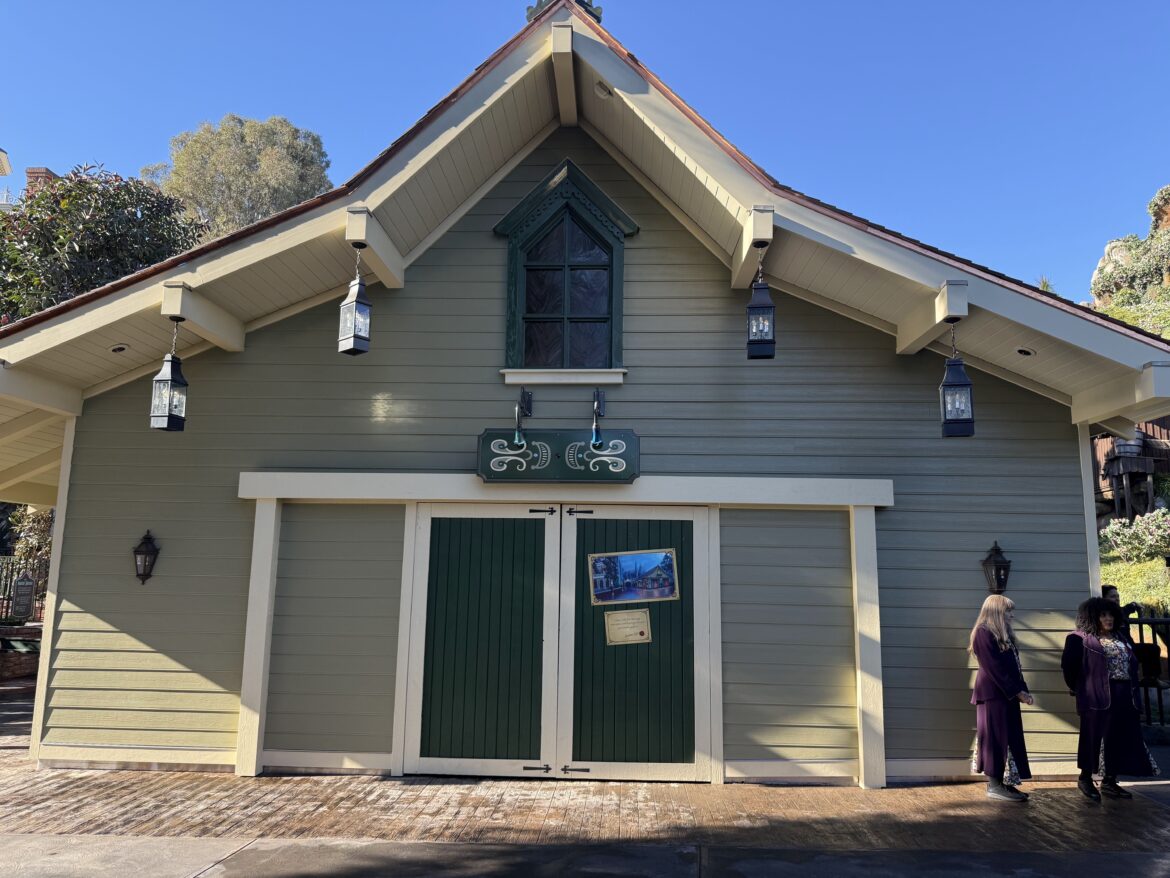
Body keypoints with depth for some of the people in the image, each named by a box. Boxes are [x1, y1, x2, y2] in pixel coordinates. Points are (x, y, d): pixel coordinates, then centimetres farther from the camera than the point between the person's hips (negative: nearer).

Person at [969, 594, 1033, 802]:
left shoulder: (1003, 634, 17)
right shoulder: (984, 633, -12)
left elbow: (1013, 666, 15)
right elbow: (994, 667, -16)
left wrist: (1023, 691, 3)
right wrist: (1017, 691, -14)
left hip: (1007, 694, 9)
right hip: (993, 694, -9)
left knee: (1008, 738, 9)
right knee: (995, 738, -6)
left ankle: (1002, 782, 13)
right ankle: (994, 785, -1)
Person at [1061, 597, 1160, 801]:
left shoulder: (1120, 638, 16)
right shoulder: (1081, 639, -7)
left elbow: (1132, 664, 19)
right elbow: (1068, 664, -10)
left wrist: (1133, 689, 10)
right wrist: (1076, 688, -4)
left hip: (1124, 695, 7)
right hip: (1097, 696, -7)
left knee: (1119, 739, 9)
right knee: (1094, 737, -1)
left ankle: (1109, 782, 19)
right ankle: (1085, 778, 12)